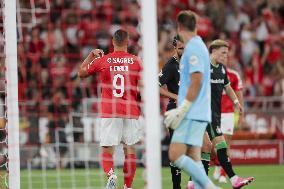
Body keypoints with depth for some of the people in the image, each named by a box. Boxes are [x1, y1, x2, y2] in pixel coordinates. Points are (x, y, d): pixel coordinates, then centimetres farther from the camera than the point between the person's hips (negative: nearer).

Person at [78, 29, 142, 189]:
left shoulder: (101, 60, 1)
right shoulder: (136, 61, -1)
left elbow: (81, 73, 17)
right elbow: (141, 88, -2)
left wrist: (91, 55, 26)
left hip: (109, 112, 0)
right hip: (131, 112, 0)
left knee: (107, 150, 1)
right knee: (130, 150, 9)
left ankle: (111, 174, -27)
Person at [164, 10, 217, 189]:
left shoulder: (193, 48, -12)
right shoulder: (197, 46, 17)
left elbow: (196, 82, -19)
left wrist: (181, 111, -18)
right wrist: (180, 110, 23)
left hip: (192, 114, -10)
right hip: (198, 114, 10)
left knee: (175, 155, -13)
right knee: (193, 158, 6)